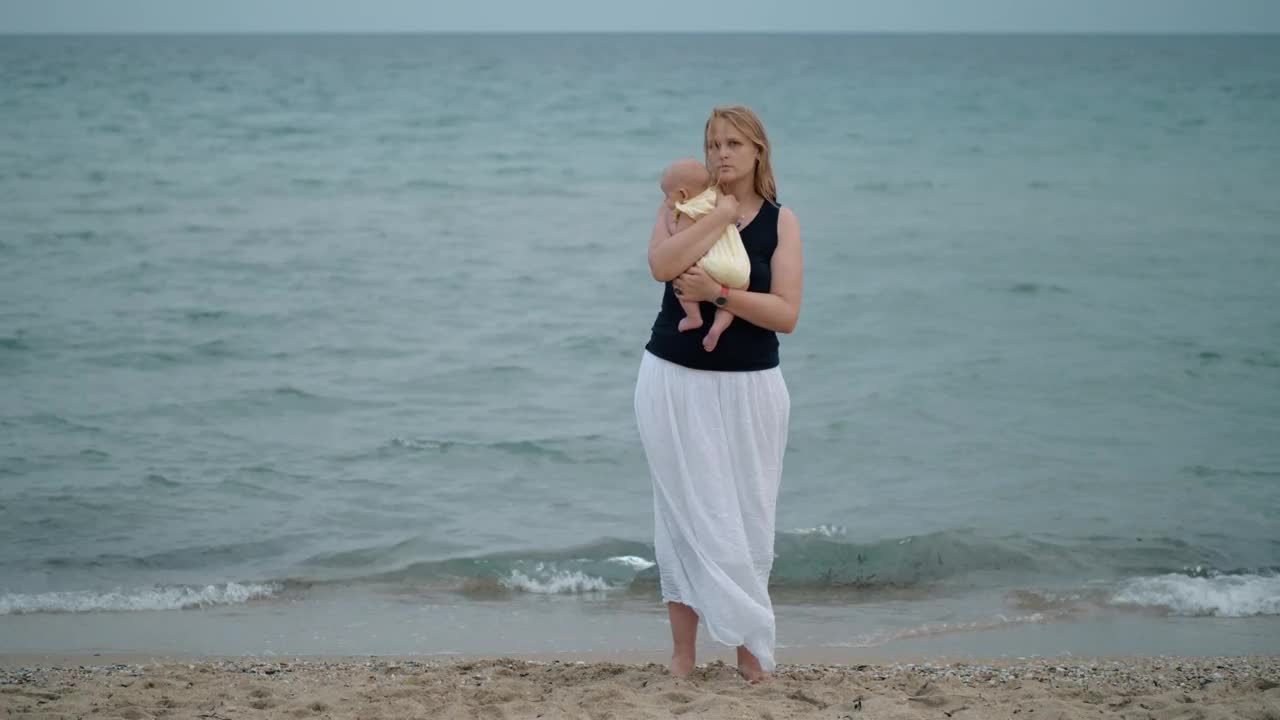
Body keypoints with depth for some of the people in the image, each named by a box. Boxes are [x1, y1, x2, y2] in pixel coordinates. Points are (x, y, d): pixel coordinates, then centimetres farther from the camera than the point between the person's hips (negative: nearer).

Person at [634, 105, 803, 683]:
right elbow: (662, 265, -19)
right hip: (675, 380, 0)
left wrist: (718, 293, -20)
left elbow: (787, 314, -9)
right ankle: (683, 649, 3)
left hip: (749, 388, 0)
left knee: (747, 518, 2)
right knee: (688, 514, -1)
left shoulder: (780, 221, 2)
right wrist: (722, 213, -17)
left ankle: (749, 646, 10)